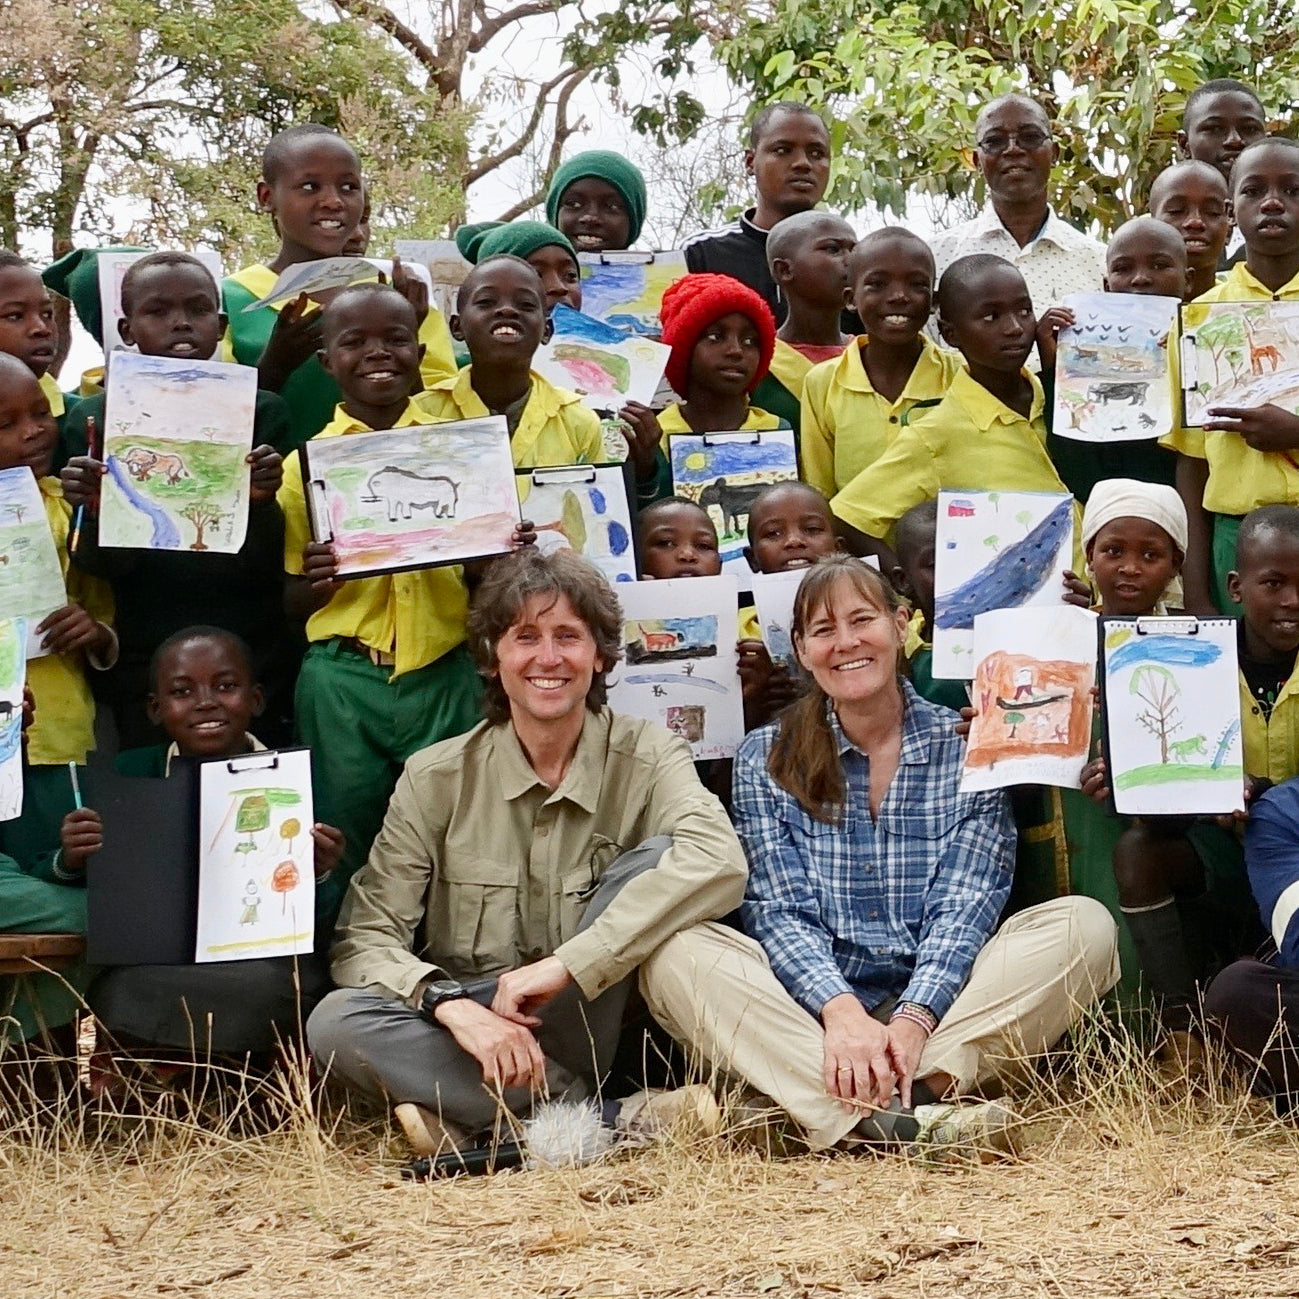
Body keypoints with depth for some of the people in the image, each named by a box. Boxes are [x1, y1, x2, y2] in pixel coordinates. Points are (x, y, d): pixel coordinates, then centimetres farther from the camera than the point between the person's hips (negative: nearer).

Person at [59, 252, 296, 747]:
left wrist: (260, 502, -23)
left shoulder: (263, 410, -1)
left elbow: (269, 566, -4)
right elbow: (104, 570, -1)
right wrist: (96, 512, -21)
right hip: (144, 665, 0)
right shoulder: (92, 418, 1)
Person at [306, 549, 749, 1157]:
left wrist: (564, 965, -31)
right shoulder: (435, 779, 0)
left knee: (656, 857, -22)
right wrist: (453, 1006, -27)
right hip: (473, 1027, 1)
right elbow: (366, 938, -6)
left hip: (585, 1031, -1)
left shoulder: (647, 758, -3)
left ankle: (474, 1120, -24)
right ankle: (611, 1119, -28)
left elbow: (718, 862, -24)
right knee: (335, 1022, -27)